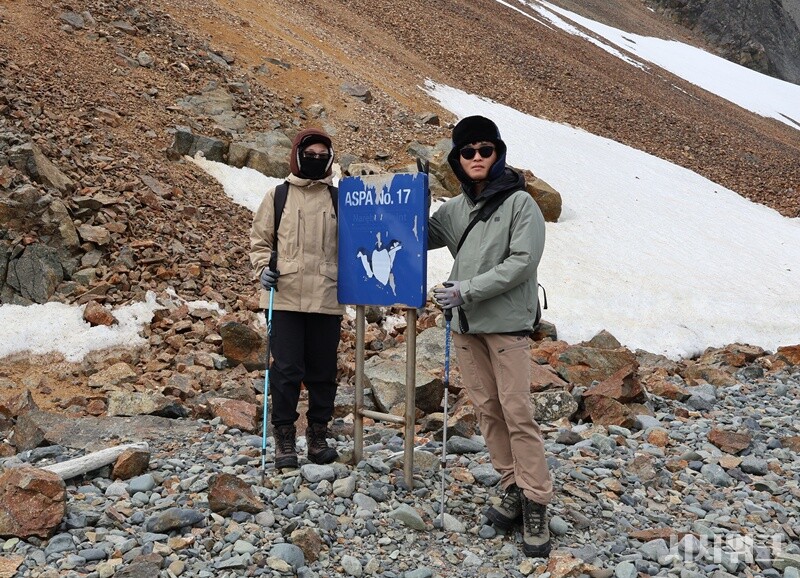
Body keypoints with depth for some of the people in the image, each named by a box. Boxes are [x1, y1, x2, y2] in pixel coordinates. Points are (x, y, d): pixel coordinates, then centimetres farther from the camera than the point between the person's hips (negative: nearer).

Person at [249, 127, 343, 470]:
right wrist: (263, 268, -5)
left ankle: (318, 434, 24)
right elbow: (259, 238, 11)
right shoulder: (278, 195, 6)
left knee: (323, 371, 9)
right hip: (285, 298, -1)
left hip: (327, 299, 1)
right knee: (286, 369, -1)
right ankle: (284, 437, 12)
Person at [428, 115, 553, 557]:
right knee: (486, 408, 9)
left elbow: (522, 261, -13)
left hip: (507, 322, -6)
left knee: (516, 412, -7)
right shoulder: (455, 208, 12)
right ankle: (513, 488, 22)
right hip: (465, 323, 6)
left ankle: (535, 504, 3)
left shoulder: (520, 202, -4)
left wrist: (467, 290, -16)